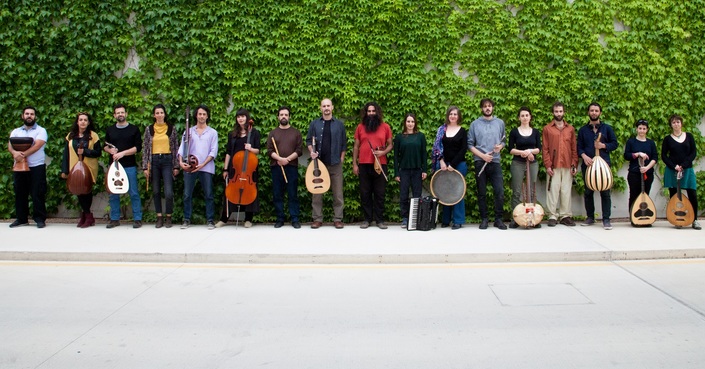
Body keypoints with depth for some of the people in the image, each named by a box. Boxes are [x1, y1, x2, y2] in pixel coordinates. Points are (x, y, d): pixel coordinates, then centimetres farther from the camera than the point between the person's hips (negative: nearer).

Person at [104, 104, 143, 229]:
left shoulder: (134, 129, 3)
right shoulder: (110, 130, 12)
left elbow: (138, 147, -4)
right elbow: (105, 146, 20)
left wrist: (123, 153, -14)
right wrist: (110, 150, -4)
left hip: (130, 166, -3)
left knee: (133, 193, -2)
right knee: (113, 194, 6)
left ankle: (137, 219, 4)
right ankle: (114, 219, 15)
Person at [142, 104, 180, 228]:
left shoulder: (171, 128, 4)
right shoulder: (149, 129, 6)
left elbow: (176, 147, 5)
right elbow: (145, 148, 6)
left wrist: (176, 166, 0)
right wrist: (145, 167, 0)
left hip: (167, 160, -2)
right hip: (154, 161, 2)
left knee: (169, 192, -9)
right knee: (156, 191, 7)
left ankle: (168, 217, 7)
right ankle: (159, 217, 17)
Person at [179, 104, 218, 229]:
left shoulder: (212, 132, 7)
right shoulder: (189, 131, 11)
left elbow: (213, 151, -1)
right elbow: (182, 147, 4)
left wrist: (203, 164, -12)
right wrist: (181, 162, -12)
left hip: (206, 168, -1)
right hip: (189, 167, 2)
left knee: (208, 195, 1)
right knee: (187, 195, 3)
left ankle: (210, 220, 8)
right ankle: (187, 220, 13)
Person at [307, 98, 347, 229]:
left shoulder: (339, 124, 7)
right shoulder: (314, 123, 7)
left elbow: (344, 143, 8)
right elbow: (309, 140, 9)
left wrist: (341, 158, 2)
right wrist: (311, 152, -8)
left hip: (335, 164, 0)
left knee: (338, 193, 1)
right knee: (317, 192, 2)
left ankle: (338, 219, 9)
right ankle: (317, 219, 10)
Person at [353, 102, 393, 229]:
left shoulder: (385, 127, 4)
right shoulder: (360, 127, 7)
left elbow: (390, 145, 8)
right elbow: (356, 147, 9)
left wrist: (383, 152, -13)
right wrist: (354, 164, 4)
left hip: (380, 165, -1)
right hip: (364, 165, 1)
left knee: (380, 193, 3)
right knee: (365, 193, 5)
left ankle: (380, 220, 10)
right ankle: (367, 219, 13)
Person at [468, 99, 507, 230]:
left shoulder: (500, 123, 11)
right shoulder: (475, 124, 5)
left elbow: (503, 140, 17)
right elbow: (470, 144, 2)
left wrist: (500, 146, -6)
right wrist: (482, 155, -8)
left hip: (495, 162, 1)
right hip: (480, 162, -1)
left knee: (499, 192, -7)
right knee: (482, 193, 4)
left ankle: (498, 219, 5)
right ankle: (484, 219, 14)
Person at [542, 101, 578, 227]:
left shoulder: (570, 129, 13)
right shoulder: (547, 129, 6)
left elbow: (574, 148, 12)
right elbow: (545, 149, 1)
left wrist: (574, 164, 3)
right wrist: (547, 165, -8)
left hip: (567, 166, 2)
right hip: (553, 166, -2)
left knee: (566, 191, 4)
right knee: (553, 191, -3)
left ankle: (565, 216, 10)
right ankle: (552, 216, 3)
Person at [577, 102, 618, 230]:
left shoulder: (607, 128, 9)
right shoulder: (583, 130, 11)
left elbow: (615, 143, 7)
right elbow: (579, 147, 5)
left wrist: (603, 146, -11)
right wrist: (584, 156, -14)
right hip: (588, 164, 2)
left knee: (605, 192, -4)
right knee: (588, 192, 7)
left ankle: (606, 219, 0)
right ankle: (590, 217, 17)